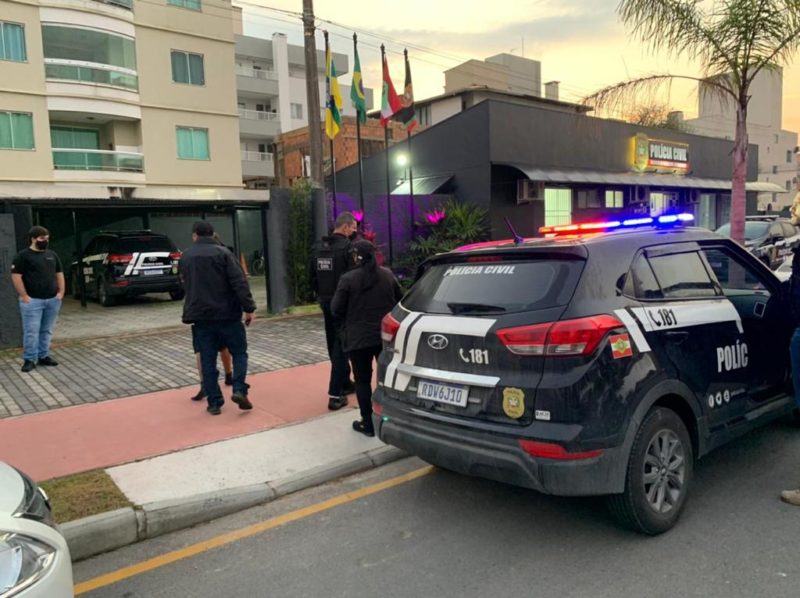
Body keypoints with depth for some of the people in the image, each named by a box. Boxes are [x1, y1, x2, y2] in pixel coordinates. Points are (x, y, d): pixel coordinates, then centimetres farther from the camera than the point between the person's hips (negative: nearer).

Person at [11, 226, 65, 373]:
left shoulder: (52, 255, 13)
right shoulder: (23, 255, -4)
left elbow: (59, 274, 18)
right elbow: (16, 277, -8)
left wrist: (61, 292, 7)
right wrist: (24, 296, -14)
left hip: (53, 300, 5)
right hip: (33, 301, -5)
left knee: (47, 331, 10)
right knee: (31, 331, -5)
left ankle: (44, 356, 19)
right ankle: (29, 359, 3)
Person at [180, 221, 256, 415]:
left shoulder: (185, 257, 9)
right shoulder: (222, 253, -6)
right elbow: (239, 282, -14)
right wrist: (249, 307, -13)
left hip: (200, 315, 3)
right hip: (227, 314, -3)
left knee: (207, 359, 8)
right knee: (239, 352, 10)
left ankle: (214, 402, 9)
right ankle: (239, 390, -6)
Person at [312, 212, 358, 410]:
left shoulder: (319, 247, 9)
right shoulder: (347, 246, -15)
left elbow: (313, 276, 15)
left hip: (326, 302, 8)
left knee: (334, 345, 18)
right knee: (341, 346, -4)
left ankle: (344, 383, 32)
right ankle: (335, 394, -7)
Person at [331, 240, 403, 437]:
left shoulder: (348, 279, -12)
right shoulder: (388, 275, 2)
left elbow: (336, 309, -9)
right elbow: (400, 300, 12)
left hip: (359, 338, -4)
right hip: (386, 335, 4)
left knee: (363, 380, 6)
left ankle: (368, 424, 9)